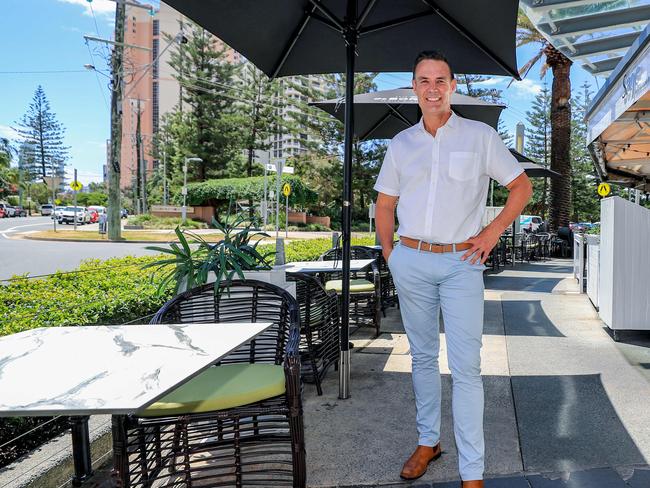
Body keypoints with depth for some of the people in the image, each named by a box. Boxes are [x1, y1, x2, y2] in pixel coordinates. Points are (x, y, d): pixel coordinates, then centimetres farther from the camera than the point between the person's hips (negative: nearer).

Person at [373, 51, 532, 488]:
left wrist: (491, 234, -3)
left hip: (461, 262, -3)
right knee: (422, 356, 14)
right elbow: (385, 205, 16)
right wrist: (389, 255, 7)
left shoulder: (481, 136, 1)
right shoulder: (401, 144, 9)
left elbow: (522, 187, 6)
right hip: (411, 261, 3)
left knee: (466, 366, -4)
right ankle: (428, 442, 31)